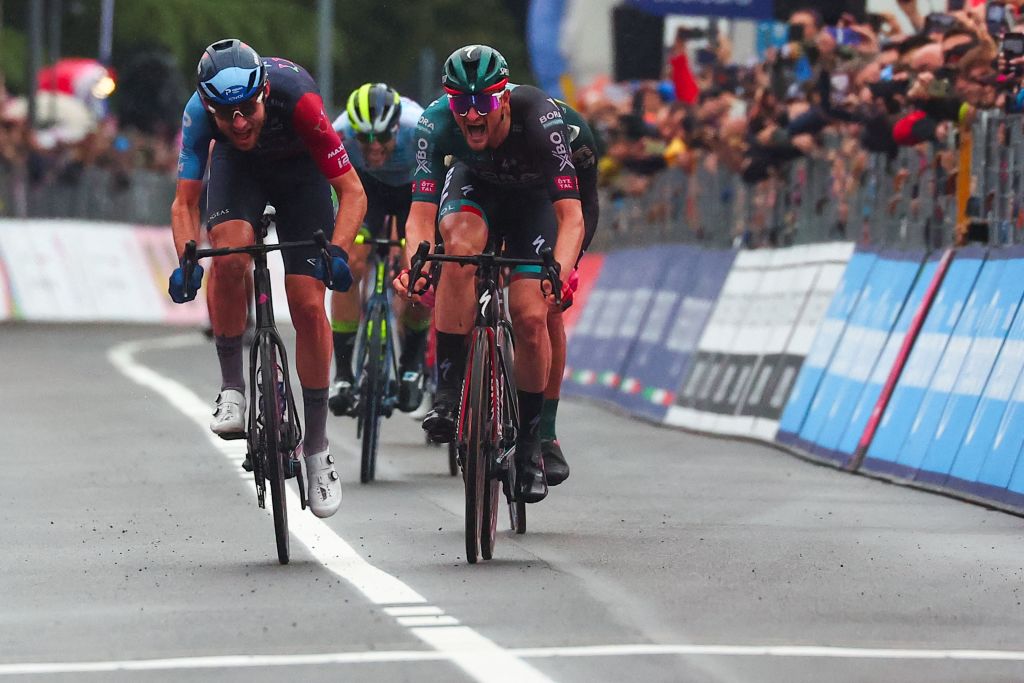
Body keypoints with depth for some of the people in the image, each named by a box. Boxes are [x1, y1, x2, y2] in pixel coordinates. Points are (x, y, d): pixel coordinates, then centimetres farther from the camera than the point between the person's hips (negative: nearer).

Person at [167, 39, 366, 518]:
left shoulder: (296, 99, -39)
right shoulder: (199, 112, -33)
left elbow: (353, 192, -34)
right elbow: (184, 203, -28)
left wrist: (338, 252, -50)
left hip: (299, 171, -1)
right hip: (238, 168, 1)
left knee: (309, 306, -9)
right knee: (229, 255, -31)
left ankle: (316, 448, 4)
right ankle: (232, 389, -12)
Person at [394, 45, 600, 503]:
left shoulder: (541, 120, -39)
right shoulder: (435, 124, -32)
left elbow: (570, 214, -43)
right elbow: (421, 211, -35)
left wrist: (561, 273, -61)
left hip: (544, 189, -1)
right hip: (479, 181, 1)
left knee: (535, 315, -15)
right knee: (459, 245, -32)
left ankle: (535, 441, 4)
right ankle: (447, 396, -27)